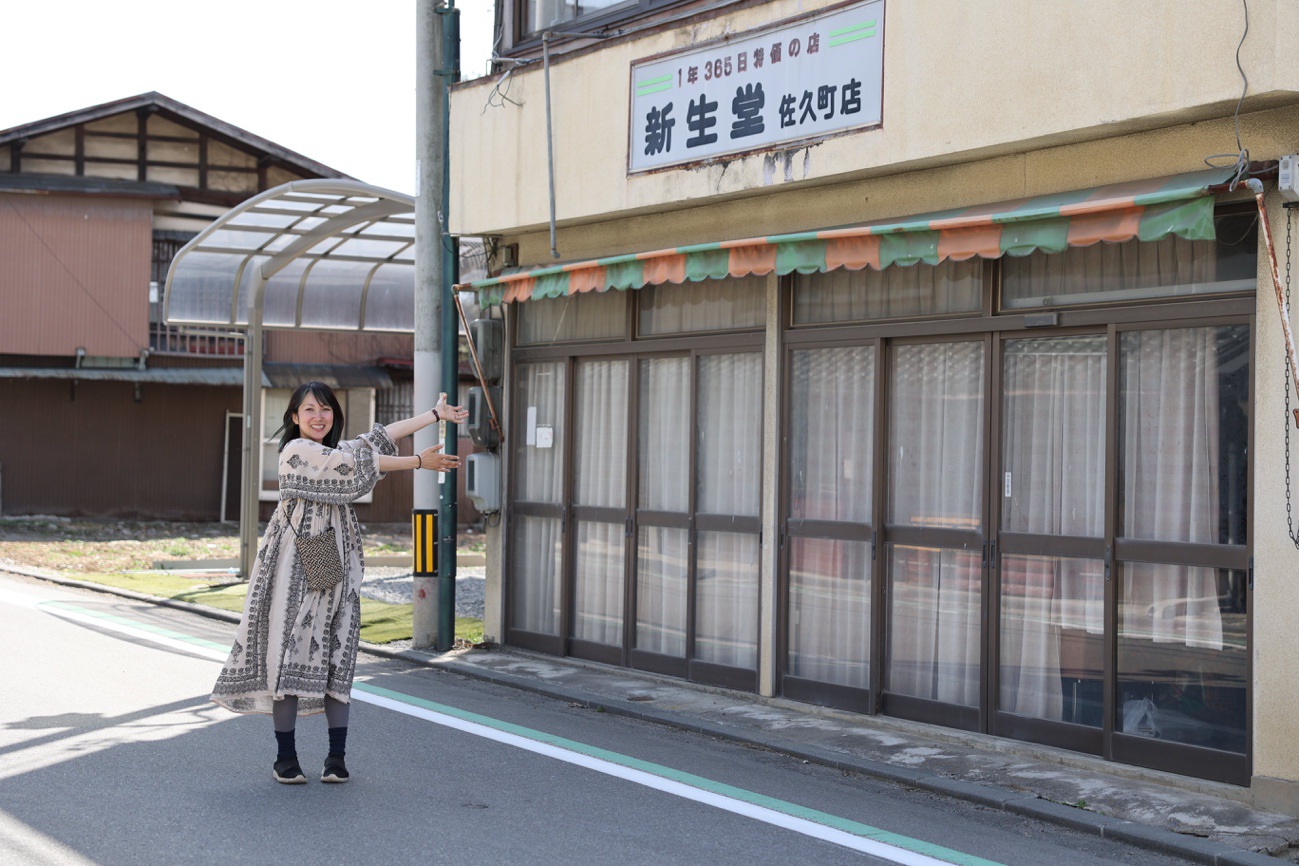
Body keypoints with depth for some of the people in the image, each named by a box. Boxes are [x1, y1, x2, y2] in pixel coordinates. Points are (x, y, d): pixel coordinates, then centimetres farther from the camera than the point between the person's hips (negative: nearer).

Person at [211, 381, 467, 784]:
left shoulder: (335, 452, 16)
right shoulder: (297, 451, -7)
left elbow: (378, 438, 16)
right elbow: (358, 462, -8)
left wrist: (437, 414, 18)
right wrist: (420, 462, -3)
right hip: (296, 567, -7)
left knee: (336, 656, 2)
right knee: (291, 651, -4)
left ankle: (336, 757, 4)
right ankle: (285, 757, 3)